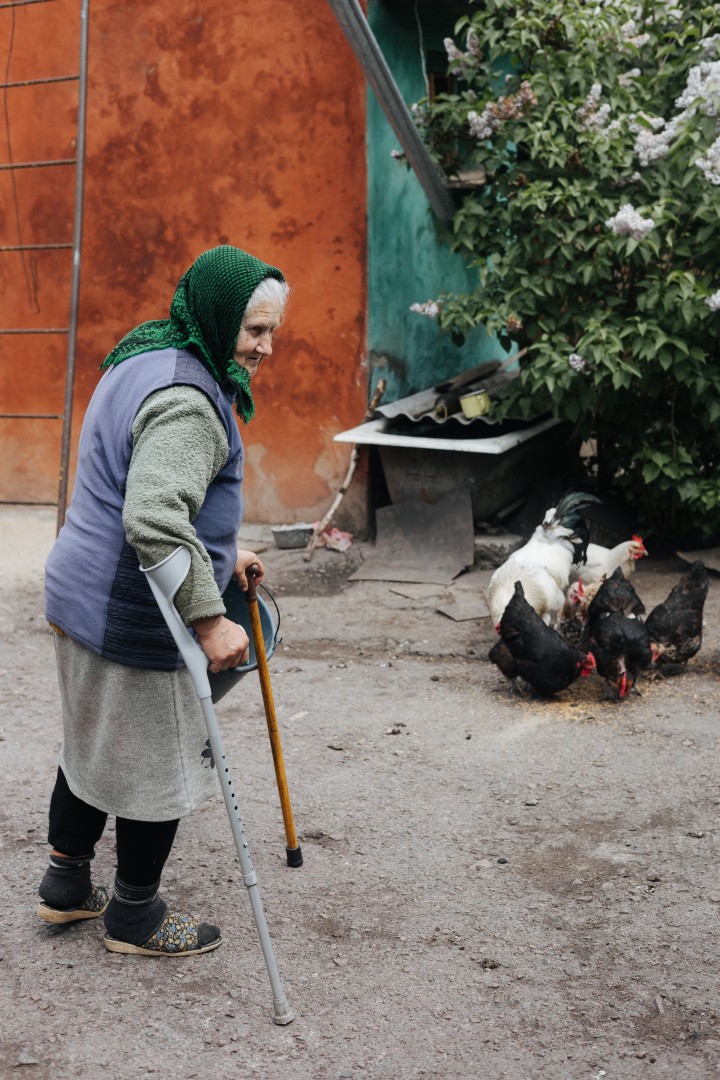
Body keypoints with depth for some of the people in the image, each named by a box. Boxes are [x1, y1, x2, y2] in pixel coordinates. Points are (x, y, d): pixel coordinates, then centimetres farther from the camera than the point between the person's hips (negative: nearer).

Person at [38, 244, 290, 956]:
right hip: (135, 619, -10)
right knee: (159, 765, 7)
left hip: (81, 597, 10)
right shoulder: (187, 402, -23)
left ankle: (65, 885, 39)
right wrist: (209, 619, -32)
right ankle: (136, 919, 25)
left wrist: (222, 554, 24)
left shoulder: (142, 363, 12)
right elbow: (155, 523, -35)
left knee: (93, 745, 24)